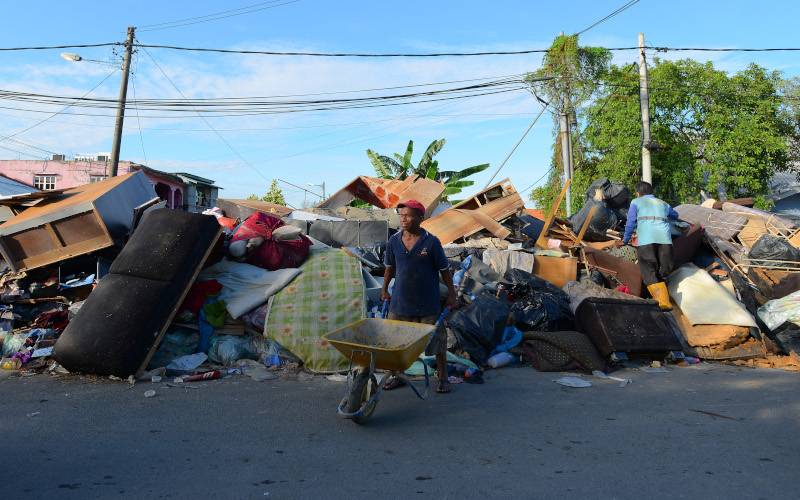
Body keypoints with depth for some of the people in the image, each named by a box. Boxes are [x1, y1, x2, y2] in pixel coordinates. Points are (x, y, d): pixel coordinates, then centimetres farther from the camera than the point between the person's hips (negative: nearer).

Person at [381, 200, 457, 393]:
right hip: (400, 302, 3)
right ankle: (397, 374, 32)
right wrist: (384, 290, 16)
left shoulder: (432, 242, -11)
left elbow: (444, 270, -4)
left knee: (437, 341, 8)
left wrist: (451, 294, -2)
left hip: (428, 304, -3)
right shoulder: (394, 241, -2)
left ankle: (443, 378, 25)